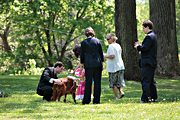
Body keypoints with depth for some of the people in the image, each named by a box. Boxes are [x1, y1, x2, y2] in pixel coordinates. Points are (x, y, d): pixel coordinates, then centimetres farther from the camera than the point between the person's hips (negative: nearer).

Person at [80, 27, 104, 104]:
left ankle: (86, 100, 3)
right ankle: (96, 100, 3)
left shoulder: (83, 43, -3)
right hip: (97, 64, 0)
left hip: (88, 64, 0)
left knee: (88, 83, 4)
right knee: (97, 82, 4)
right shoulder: (97, 41, 0)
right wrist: (101, 61, 13)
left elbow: (82, 54, 2)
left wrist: (82, 63, 12)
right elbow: (101, 53, 4)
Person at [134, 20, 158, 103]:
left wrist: (138, 47, -5)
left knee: (145, 80, -9)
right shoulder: (153, 36, 16)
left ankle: (145, 98, -11)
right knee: (151, 81, 16)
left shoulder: (149, 37, -16)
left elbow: (145, 48, -23)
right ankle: (153, 97, 20)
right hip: (152, 62, 10)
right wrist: (140, 46, 11)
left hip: (147, 63, -10)